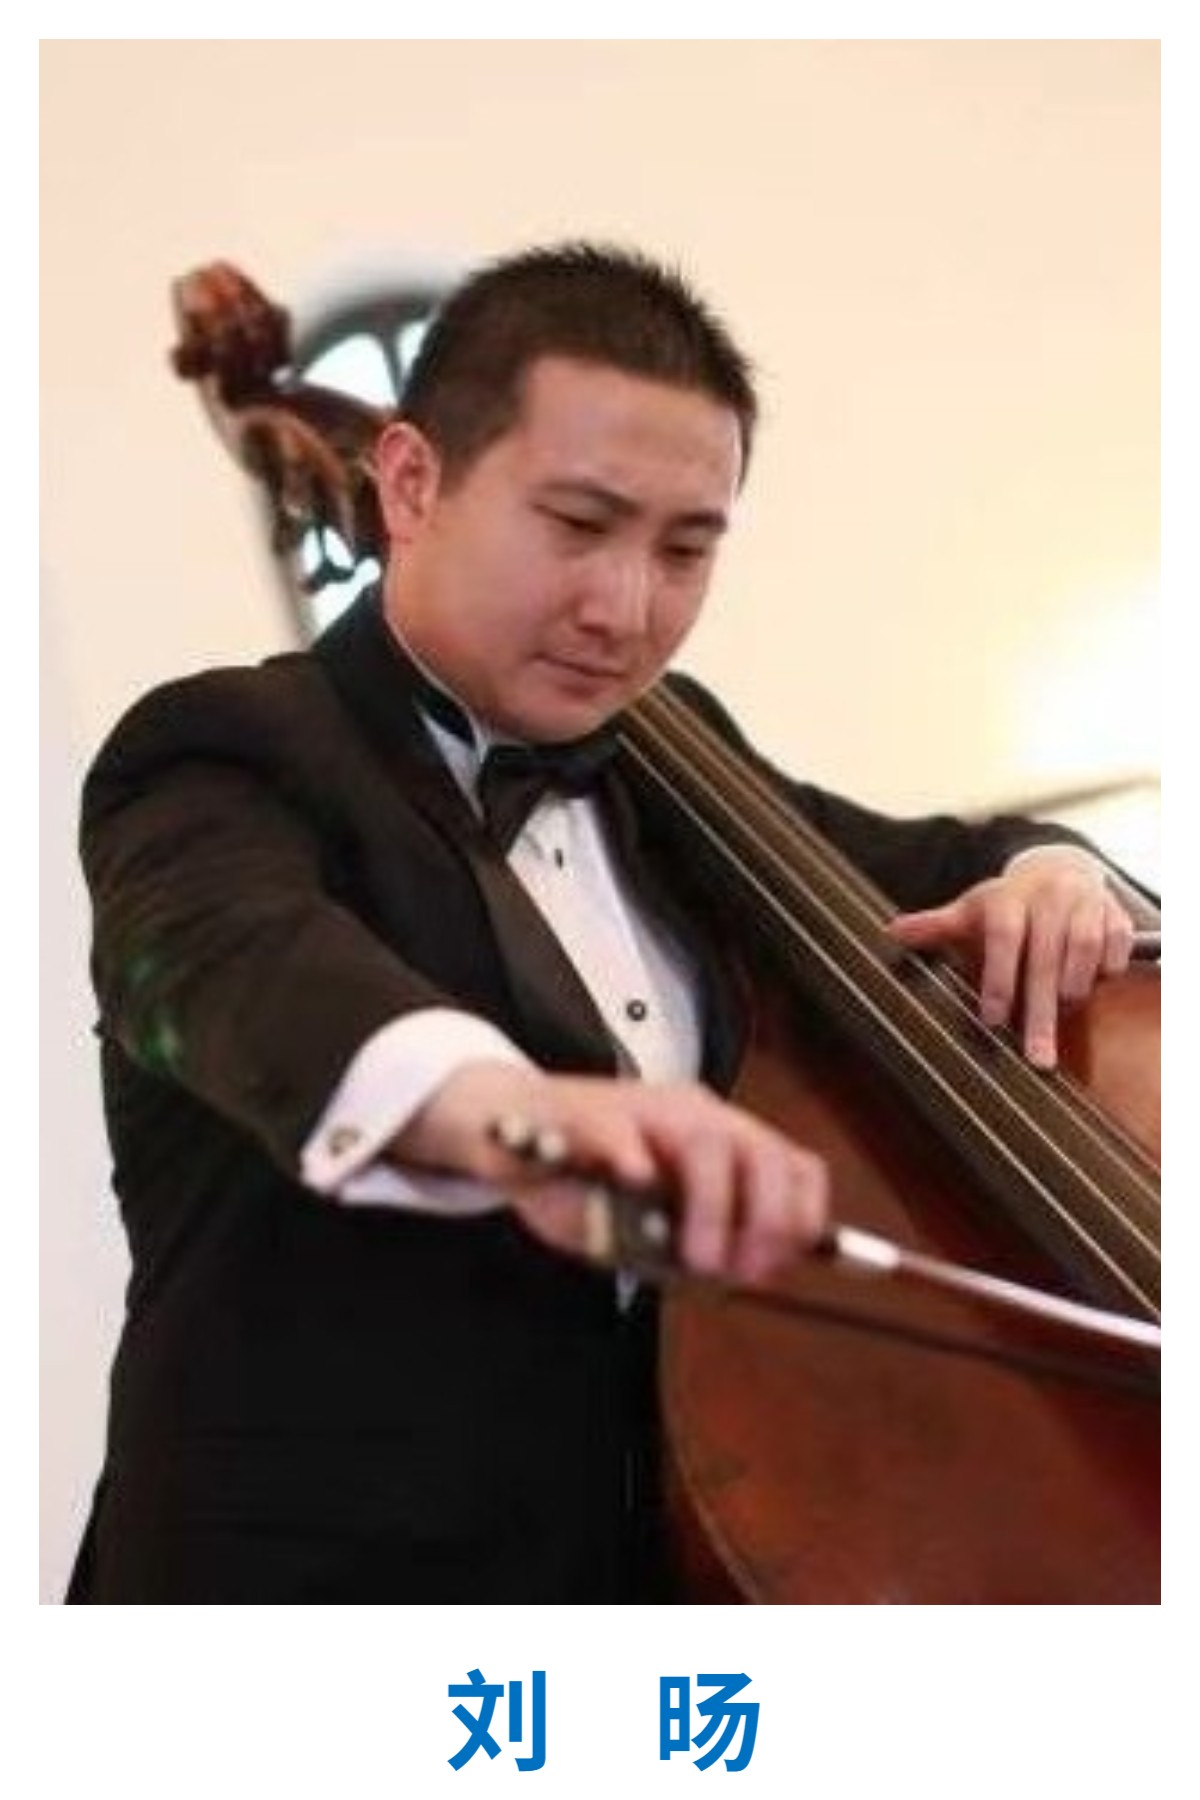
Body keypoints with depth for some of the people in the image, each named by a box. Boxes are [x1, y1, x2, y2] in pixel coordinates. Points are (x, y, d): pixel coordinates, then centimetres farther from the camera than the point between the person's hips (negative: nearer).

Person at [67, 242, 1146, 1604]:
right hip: (343, 1568, -6)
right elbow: (237, 960, -29)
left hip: (683, 1549, 6)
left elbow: (914, 870, 28)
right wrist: (496, 1102, -50)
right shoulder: (234, 755, -8)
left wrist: (1036, 871, 4)